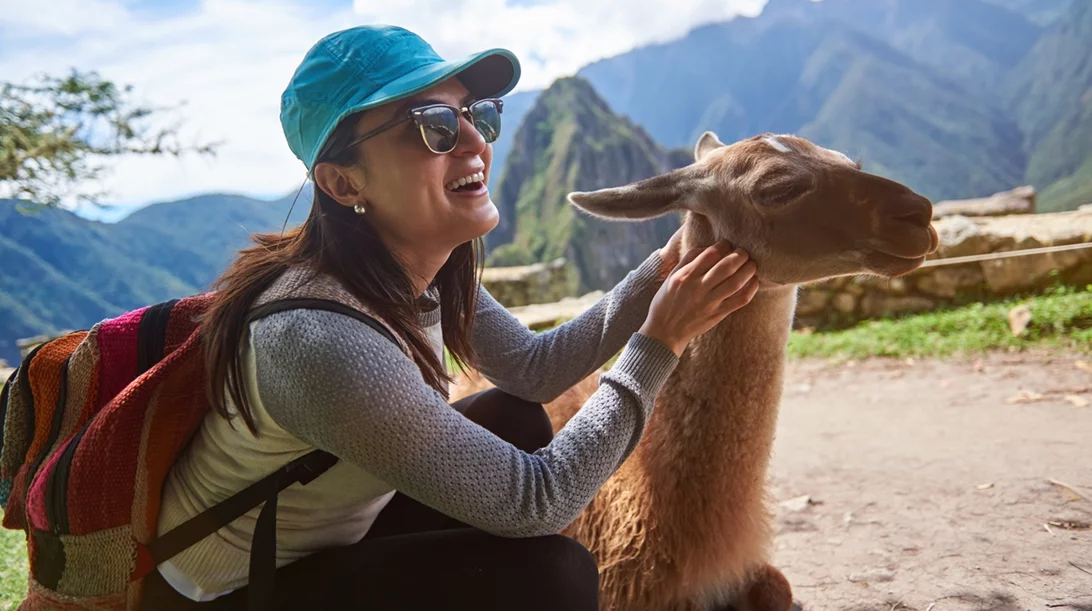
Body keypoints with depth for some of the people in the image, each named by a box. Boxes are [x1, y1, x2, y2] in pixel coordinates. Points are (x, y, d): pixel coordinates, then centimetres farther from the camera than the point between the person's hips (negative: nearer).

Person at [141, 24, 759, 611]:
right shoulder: (320, 341, -36)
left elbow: (534, 368, 3)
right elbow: (536, 501, -30)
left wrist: (660, 272, -6)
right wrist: (660, 342, -25)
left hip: (325, 529, 9)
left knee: (519, 420, 7)